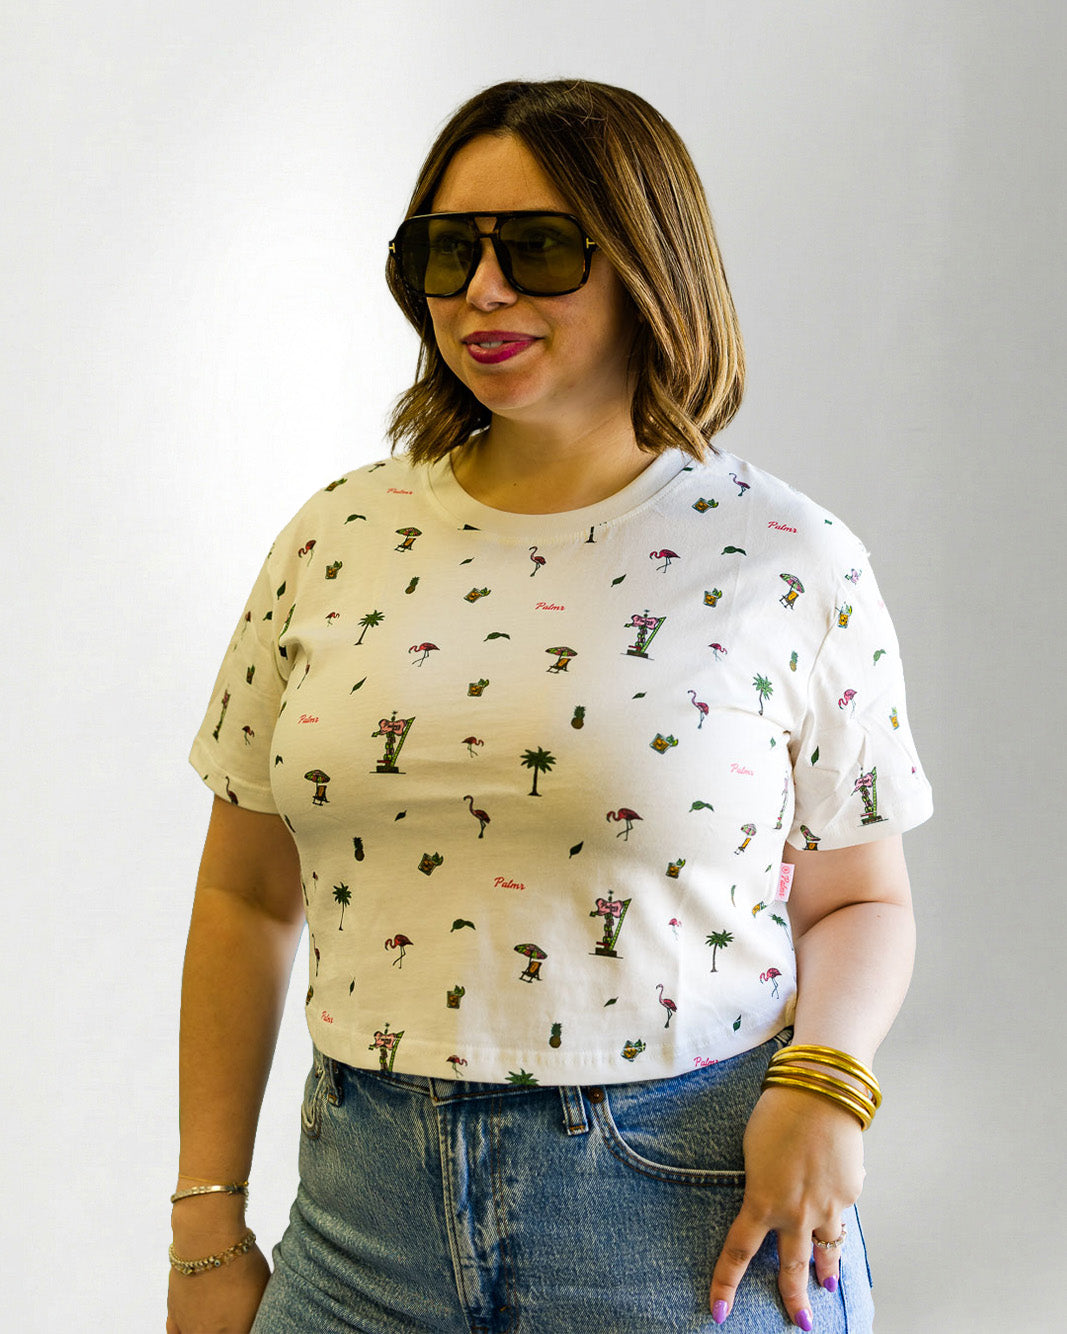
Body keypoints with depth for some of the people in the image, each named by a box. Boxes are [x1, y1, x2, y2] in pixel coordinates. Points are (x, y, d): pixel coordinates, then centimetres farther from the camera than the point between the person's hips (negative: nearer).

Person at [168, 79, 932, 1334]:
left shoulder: (787, 561, -5)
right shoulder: (337, 539, 2)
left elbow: (858, 901, 4)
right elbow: (246, 896, 7)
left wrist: (822, 1080, -16)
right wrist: (207, 1228, 6)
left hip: (698, 1206, -2)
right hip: (368, 1207, 3)